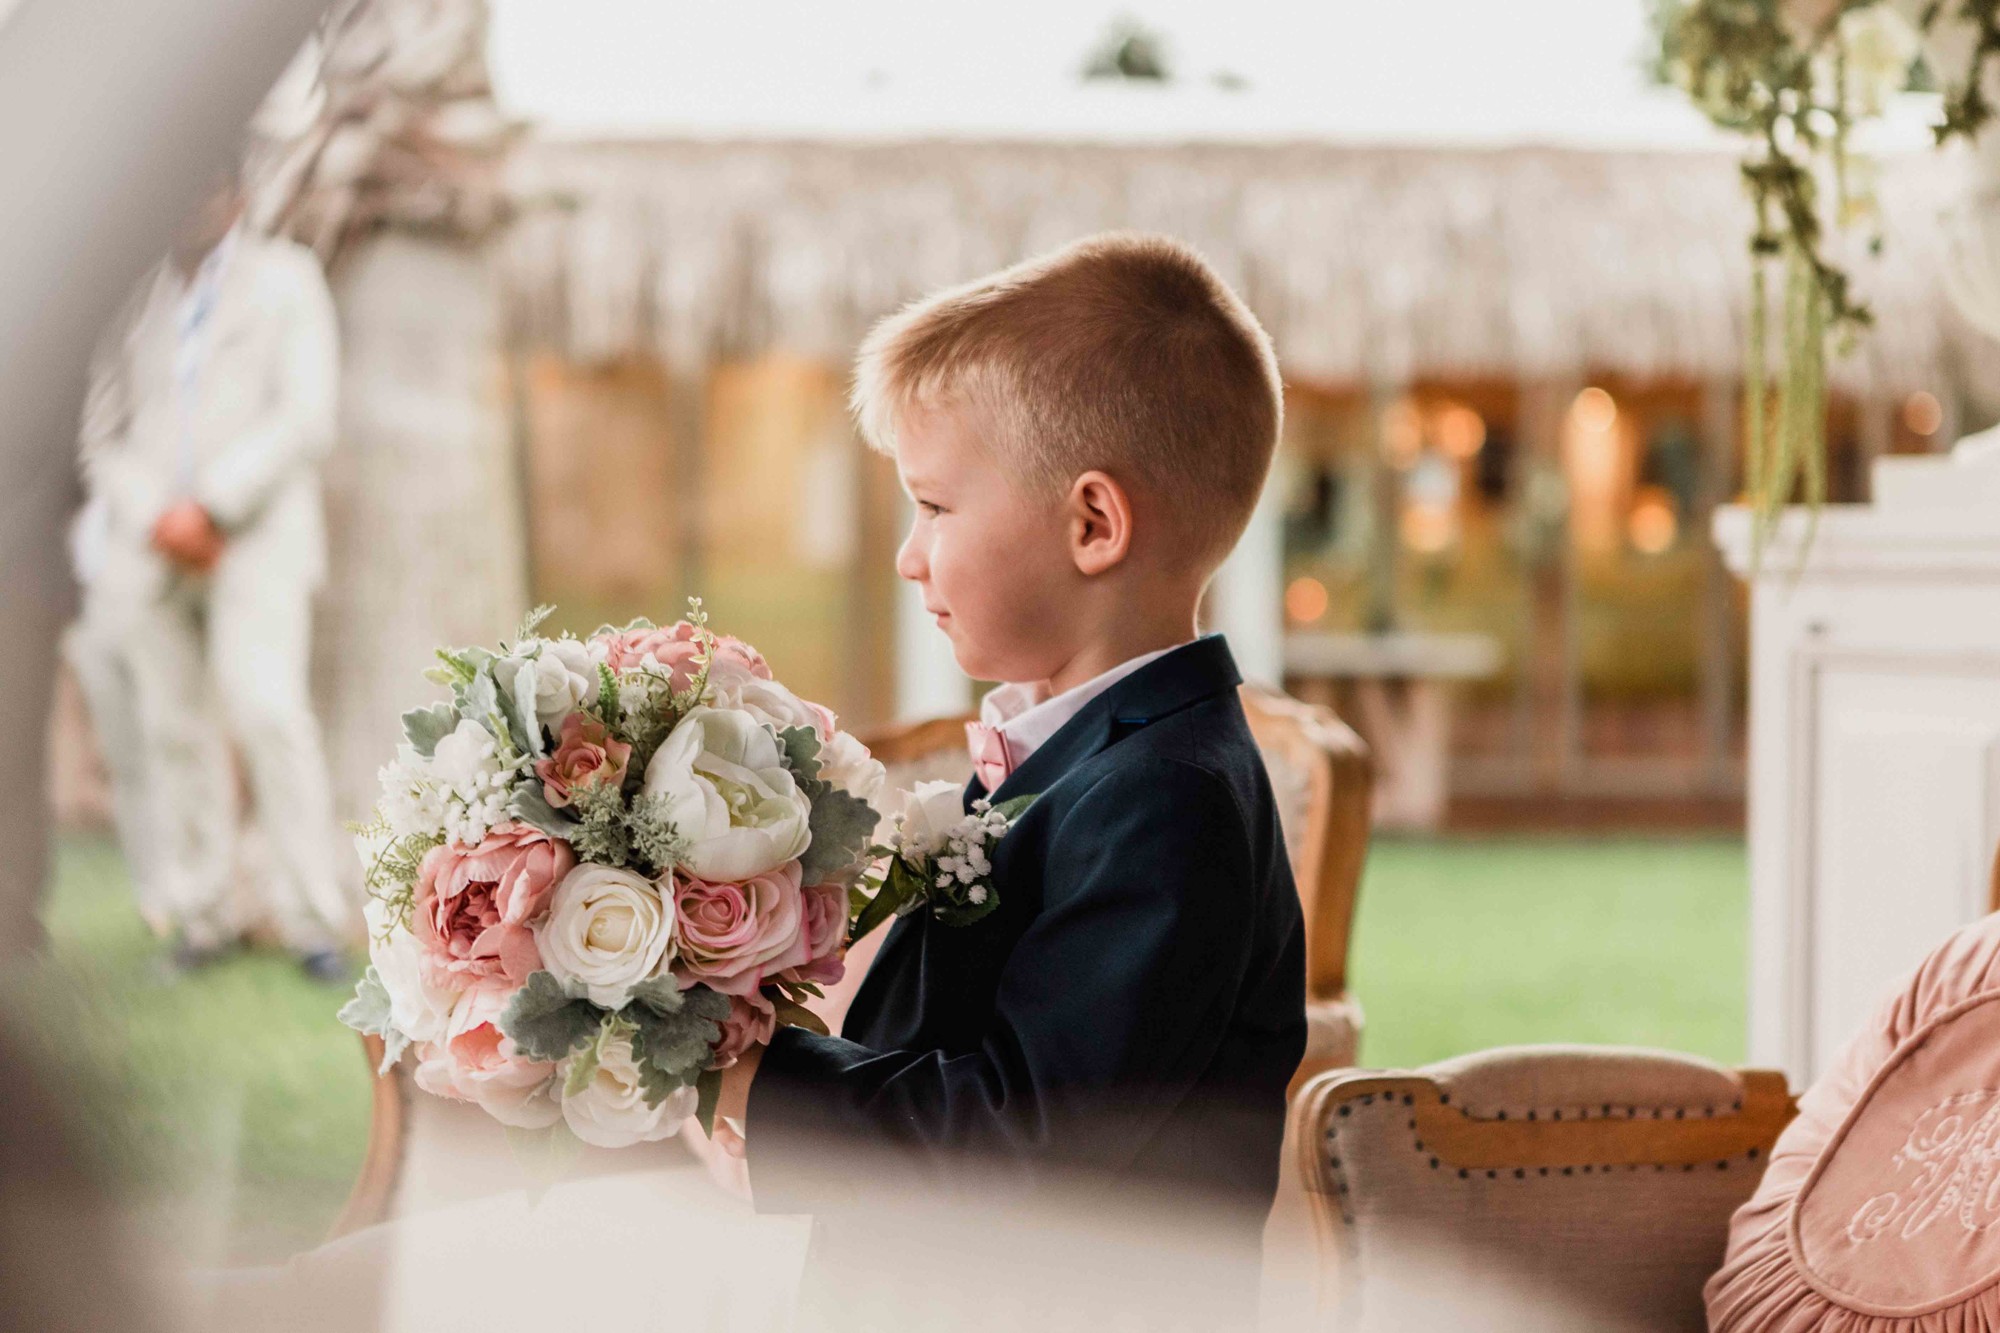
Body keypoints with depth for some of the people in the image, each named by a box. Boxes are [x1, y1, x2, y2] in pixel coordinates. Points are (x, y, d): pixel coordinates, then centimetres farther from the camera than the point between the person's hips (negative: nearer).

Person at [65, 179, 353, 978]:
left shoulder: (286, 278, 8)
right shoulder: (135, 293, 15)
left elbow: (305, 417, -2)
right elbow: (104, 432, 11)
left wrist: (210, 507, -11)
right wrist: (155, 518, -7)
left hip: (254, 533, -3)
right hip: (151, 546, 3)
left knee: (266, 709, -18)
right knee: (174, 728, 1)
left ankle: (310, 917, -11)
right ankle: (202, 912, 11)